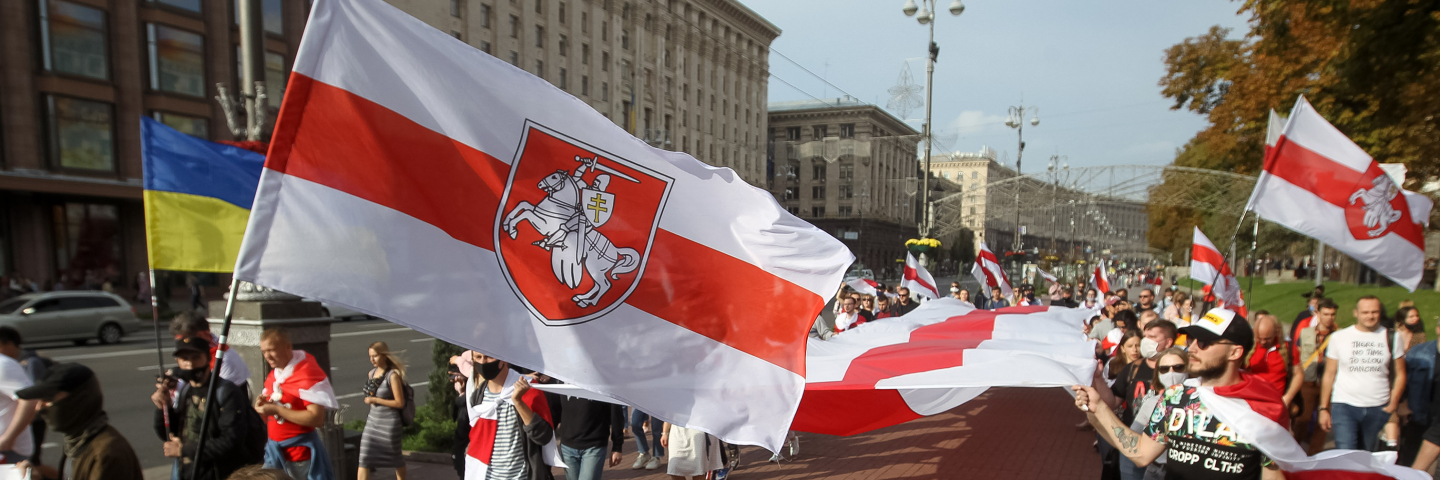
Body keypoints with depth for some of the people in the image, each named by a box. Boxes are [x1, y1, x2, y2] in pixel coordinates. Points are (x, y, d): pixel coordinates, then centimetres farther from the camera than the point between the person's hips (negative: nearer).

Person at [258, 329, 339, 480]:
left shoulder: (308, 374, -16)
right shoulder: (273, 376, 11)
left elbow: (317, 418, -23)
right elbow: (270, 416, 19)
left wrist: (277, 409, -22)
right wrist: (262, 406, -3)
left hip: (301, 452, -7)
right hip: (274, 450, 8)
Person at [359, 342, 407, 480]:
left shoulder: (393, 375, -15)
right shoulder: (371, 373, 5)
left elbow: (400, 403, -17)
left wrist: (375, 400, -18)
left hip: (389, 422, -6)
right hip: (372, 421, 6)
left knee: (395, 457, 10)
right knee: (364, 458, 0)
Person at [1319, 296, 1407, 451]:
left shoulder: (1390, 338, 4)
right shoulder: (1339, 337, 1)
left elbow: (1400, 375, 8)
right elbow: (1329, 375, 4)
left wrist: (1393, 404, -3)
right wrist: (1324, 408, 1)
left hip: (1378, 409, 2)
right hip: (1344, 406, -2)